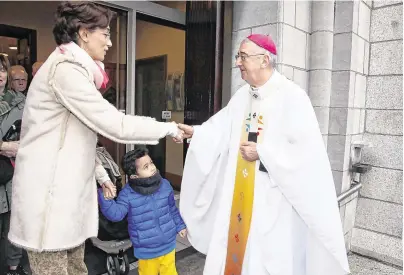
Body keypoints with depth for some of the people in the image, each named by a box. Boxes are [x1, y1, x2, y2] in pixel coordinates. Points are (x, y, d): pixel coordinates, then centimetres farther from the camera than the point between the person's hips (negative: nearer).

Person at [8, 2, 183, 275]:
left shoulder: (76, 68, 15)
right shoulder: (66, 68, -16)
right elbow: (115, 125, -22)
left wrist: (100, 173, 10)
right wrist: (169, 128, -10)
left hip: (68, 187, 9)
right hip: (49, 192, -9)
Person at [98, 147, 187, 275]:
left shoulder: (165, 185, -8)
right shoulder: (128, 194, -18)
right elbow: (116, 214, -23)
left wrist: (180, 226, 12)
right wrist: (104, 196, -36)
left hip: (168, 244, 3)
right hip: (146, 250, -2)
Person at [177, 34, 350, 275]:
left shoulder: (292, 96, -14)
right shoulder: (242, 95, 8)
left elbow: (308, 149, -18)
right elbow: (220, 129, 6)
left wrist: (262, 152, -17)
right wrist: (194, 132, -8)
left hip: (276, 198, -6)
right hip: (240, 194, 6)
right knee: (234, 247, 16)